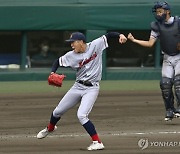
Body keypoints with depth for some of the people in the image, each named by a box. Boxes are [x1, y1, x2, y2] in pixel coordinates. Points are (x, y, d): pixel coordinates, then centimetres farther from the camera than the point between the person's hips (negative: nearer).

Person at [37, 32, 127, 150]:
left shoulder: (95, 45, -11)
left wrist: (120, 35, -30)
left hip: (91, 88, -5)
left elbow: (108, 36, -11)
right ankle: (50, 128, 48)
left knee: (82, 115, -23)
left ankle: (98, 143, -17)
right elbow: (58, 62, 5)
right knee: (58, 111, 15)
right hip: (78, 86, 5)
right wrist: (52, 73, -14)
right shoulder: (71, 56, -5)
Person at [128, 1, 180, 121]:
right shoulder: (157, 26, 2)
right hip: (167, 58, 3)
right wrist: (134, 40, -12)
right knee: (165, 83, -7)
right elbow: (150, 43, -3)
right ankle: (170, 110, 5)